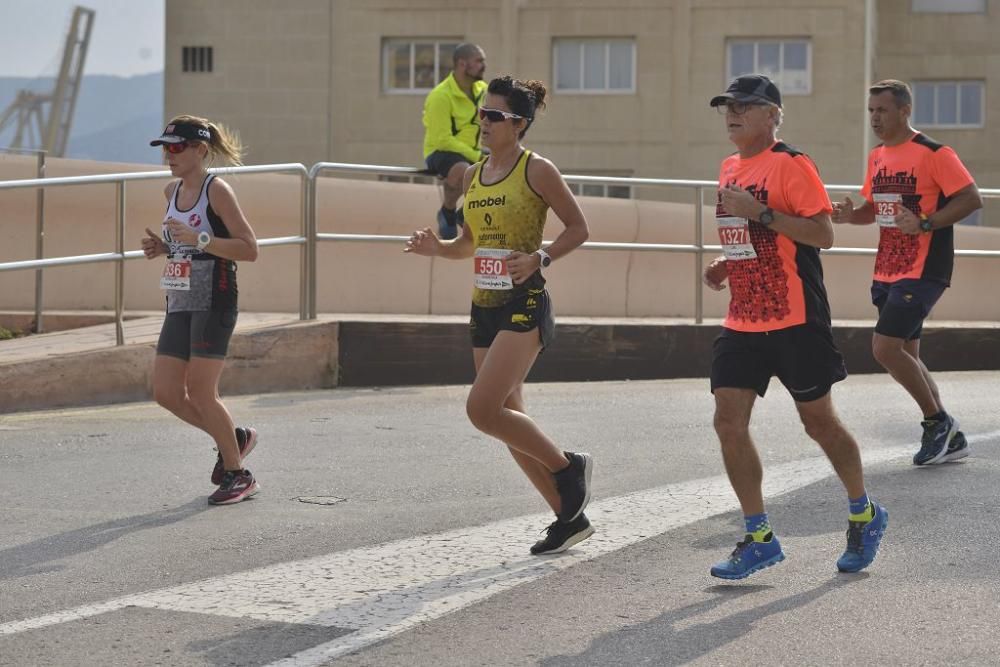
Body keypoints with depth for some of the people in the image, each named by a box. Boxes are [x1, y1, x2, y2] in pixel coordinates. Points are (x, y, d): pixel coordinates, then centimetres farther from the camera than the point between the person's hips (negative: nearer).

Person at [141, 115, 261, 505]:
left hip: (214, 302, -8)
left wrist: (197, 239, -23)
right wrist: (162, 247, 5)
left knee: (200, 392, -7)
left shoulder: (217, 190, -11)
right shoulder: (172, 191, 12)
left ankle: (238, 475, 9)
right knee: (166, 392, 4)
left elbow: (249, 249, -15)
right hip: (180, 303, 8)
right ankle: (232, 439, 26)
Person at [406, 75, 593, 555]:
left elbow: (579, 228, -4)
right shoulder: (473, 176, 12)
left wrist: (540, 258, -19)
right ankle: (569, 517, 21)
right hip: (484, 307, 8)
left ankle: (567, 466, 4)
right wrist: (438, 249, 1)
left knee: (482, 409, -18)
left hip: (524, 305, -8)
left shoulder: (536, 170, -7)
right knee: (508, 418, 9)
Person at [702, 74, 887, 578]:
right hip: (743, 322, 7)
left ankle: (865, 515, 28)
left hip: (795, 322, -7)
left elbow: (823, 234, -19)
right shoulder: (730, 168, 13)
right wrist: (725, 266, 9)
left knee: (817, 420, 5)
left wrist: (759, 213, -24)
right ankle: (759, 538, 4)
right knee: (728, 422, -4)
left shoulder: (791, 165, -12)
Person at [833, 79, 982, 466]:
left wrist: (925, 224, -24)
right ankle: (950, 438, 20)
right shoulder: (877, 157, 12)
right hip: (888, 272, 8)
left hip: (922, 271, -8)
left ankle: (938, 421, 2)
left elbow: (972, 199, -15)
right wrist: (850, 215, 0)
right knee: (905, 354, 10)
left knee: (885, 348, -15)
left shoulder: (934, 154, -12)